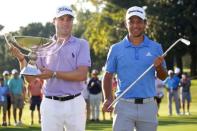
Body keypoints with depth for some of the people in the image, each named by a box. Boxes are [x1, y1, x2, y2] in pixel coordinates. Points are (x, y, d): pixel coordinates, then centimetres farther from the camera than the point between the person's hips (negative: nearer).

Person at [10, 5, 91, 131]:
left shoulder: (81, 44, 1)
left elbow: (82, 75, -11)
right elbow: (30, 78, 10)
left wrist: (54, 74, -17)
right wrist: (21, 59, -7)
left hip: (74, 103, -2)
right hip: (50, 104, 2)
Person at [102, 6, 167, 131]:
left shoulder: (156, 47, 6)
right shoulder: (116, 49, 5)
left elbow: (163, 77, 9)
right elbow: (108, 76, 8)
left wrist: (159, 66, -13)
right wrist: (108, 99, -6)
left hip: (148, 106, 1)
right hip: (124, 105, -1)